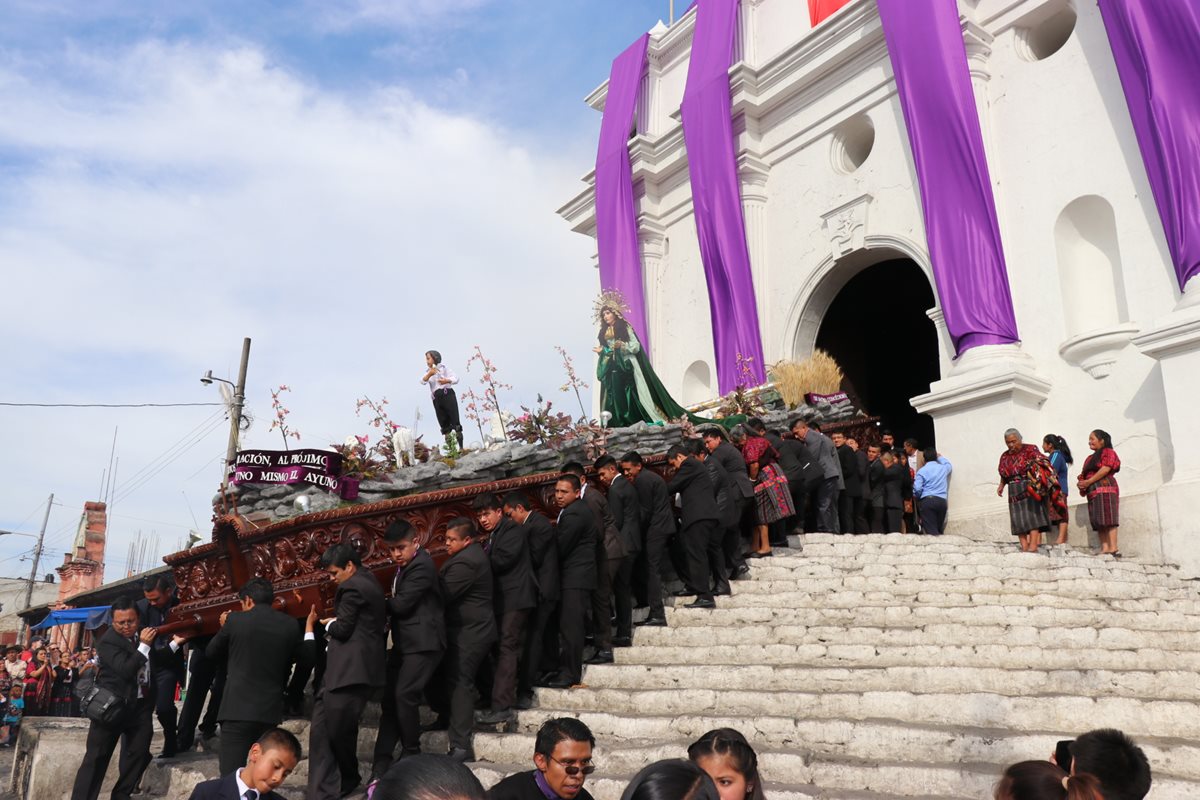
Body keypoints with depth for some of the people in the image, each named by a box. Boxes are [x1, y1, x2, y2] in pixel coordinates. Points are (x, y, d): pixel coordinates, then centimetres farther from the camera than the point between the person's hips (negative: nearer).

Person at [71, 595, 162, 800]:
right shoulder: (108, 641, -14)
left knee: (139, 753, 6)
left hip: (140, 705, 6)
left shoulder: (142, 634, 5)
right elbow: (126, 670, -25)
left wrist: (174, 643, 7)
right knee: (96, 757, 0)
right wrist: (144, 645, -24)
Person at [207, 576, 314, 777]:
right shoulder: (289, 624, 4)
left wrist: (224, 627, 29)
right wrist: (309, 626, 28)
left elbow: (211, 653, 12)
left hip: (238, 708, -4)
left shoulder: (235, 620, -2)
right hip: (270, 710, 4)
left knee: (231, 773, -6)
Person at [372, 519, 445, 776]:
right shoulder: (405, 566, 16)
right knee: (389, 696, 7)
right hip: (404, 642, 10)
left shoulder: (421, 565, -15)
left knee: (405, 695, -13)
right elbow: (399, 603, 15)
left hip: (422, 642, -10)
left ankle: (411, 752, 5)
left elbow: (402, 603, -19)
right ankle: (382, 760, 12)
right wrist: (385, 608, -3)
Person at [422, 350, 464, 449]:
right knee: (444, 425, 0)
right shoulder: (428, 372, 20)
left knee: (455, 421, -9)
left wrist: (447, 380, -24)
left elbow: (456, 378, -3)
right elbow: (423, 381, -2)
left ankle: (461, 447, -10)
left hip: (447, 395, -4)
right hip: (436, 399, 4)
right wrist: (429, 374, -22)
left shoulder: (443, 368, 9)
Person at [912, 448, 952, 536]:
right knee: (939, 531, 12)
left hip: (927, 500, -4)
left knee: (932, 531, -10)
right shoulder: (944, 468, 13)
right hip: (942, 501, 4)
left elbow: (917, 489, -8)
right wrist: (939, 456, 51)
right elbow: (949, 464, 39)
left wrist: (917, 498, 13)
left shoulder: (922, 471, 0)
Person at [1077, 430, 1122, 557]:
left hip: (1105, 488, -8)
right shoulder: (1090, 458, 27)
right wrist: (1082, 484, -1)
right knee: (1099, 522, -1)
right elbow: (1085, 475, 21)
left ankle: (1113, 548, -19)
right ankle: (1104, 548, -6)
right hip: (1092, 492, 8)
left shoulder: (1108, 452, 4)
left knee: (1107, 519, -15)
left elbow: (1105, 469, -10)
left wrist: (1088, 482, -13)